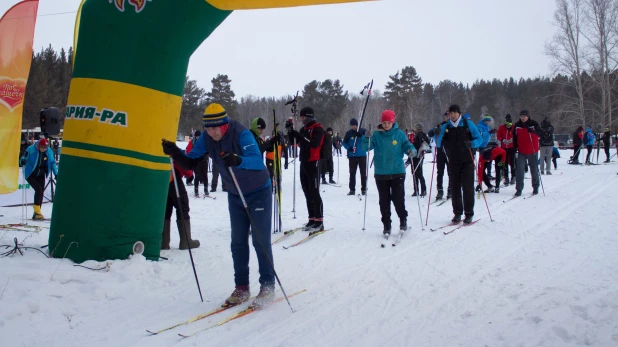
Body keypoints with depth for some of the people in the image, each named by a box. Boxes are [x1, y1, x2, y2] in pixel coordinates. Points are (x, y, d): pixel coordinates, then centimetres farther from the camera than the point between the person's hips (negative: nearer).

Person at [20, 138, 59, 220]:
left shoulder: (49, 151, -8)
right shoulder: (31, 150, -19)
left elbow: (52, 163, 3)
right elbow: (24, 158, -9)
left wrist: (56, 173, 0)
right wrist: (23, 161, -32)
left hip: (41, 175, 4)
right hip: (30, 174, -4)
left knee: (41, 192, -1)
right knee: (38, 190, -19)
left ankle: (36, 213, 8)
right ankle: (37, 211, -11)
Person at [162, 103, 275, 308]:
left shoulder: (241, 134, -29)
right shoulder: (207, 138, -11)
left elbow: (258, 161, -44)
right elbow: (190, 162, -10)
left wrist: (238, 160, -63)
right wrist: (175, 154, -29)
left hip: (258, 193, -6)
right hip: (234, 195, 6)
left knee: (260, 241, -3)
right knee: (238, 242, 8)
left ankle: (268, 287, 9)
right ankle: (241, 288, 19)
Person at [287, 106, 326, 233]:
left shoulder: (318, 128, -8)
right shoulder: (303, 129, 16)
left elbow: (315, 143, -24)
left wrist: (300, 136, -28)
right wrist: (292, 134, -1)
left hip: (313, 163, -8)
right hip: (304, 163, 8)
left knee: (314, 192, -9)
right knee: (307, 192, 9)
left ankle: (319, 221, -7)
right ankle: (312, 219, 15)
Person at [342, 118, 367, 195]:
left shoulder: (363, 131, -1)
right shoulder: (349, 133, 1)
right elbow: (344, 142, 7)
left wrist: (361, 136, -24)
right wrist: (349, 148, -13)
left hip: (362, 155, -1)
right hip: (352, 156, 1)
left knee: (363, 173, 3)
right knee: (352, 173, 3)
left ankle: (364, 189, 9)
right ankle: (352, 189, 8)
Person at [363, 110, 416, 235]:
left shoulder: (400, 134, 0)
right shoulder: (376, 135, 1)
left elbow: (407, 145, 0)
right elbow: (368, 146, -8)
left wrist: (412, 151, -23)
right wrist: (367, 138, -29)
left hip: (397, 173, -1)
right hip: (381, 174, 1)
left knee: (398, 199, -2)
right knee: (384, 201, 7)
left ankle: (403, 220, 22)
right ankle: (386, 225, 19)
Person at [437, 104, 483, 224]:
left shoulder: (468, 124, -1)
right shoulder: (445, 127, 7)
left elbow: (479, 139, -1)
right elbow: (440, 144, 7)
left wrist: (472, 144, -22)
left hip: (467, 161, -3)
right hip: (453, 162, 3)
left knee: (468, 187, -3)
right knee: (455, 188, 4)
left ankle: (469, 214, 4)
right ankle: (457, 213, 13)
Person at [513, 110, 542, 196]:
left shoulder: (534, 124, -6)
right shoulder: (517, 125, 2)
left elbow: (539, 133, -17)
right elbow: (515, 138, 9)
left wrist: (531, 130, -35)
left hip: (532, 151, -1)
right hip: (521, 152, 1)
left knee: (534, 170, 9)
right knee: (519, 170, -7)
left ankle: (535, 188, 24)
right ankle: (519, 189, -4)